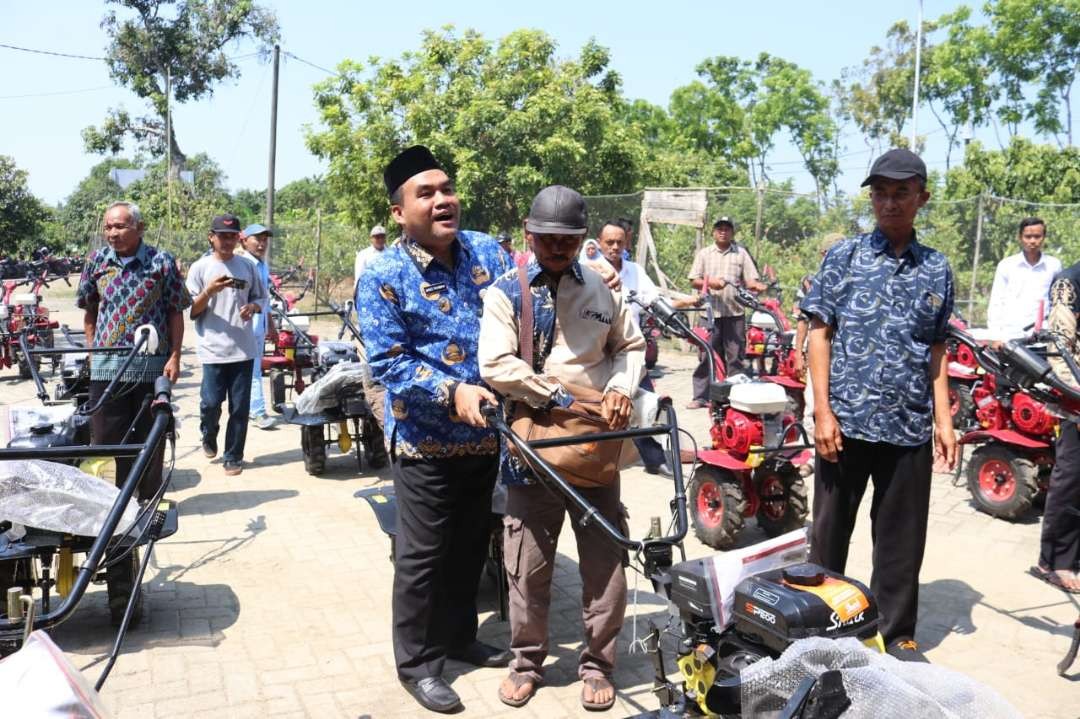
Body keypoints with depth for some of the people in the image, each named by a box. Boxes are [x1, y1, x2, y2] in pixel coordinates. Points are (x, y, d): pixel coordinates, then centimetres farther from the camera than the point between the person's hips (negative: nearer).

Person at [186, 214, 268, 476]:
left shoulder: (248, 266, 7)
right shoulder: (200, 268, 0)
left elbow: (261, 298, 15)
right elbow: (191, 311, -1)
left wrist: (252, 307, -7)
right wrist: (209, 291, -18)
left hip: (244, 349, 2)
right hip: (213, 349, -2)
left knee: (239, 408, 4)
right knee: (211, 403, -3)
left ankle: (233, 456, 17)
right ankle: (208, 436, 29)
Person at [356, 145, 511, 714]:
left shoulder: (488, 252, 2)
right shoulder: (384, 277, -12)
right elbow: (388, 362, -17)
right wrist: (453, 393, -28)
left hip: (487, 432, 5)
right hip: (426, 441, -5)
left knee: (471, 545, 19)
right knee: (422, 555, 6)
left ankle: (459, 635, 39)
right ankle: (417, 662, 24)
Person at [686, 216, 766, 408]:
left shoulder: (741, 253, 11)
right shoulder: (704, 253, 12)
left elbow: (750, 280, 5)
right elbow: (694, 281, 7)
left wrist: (759, 286, -17)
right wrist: (709, 283, -13)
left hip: (735, 312, 0)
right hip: (710, 312, 0)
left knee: (735, 356, 2)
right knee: (706, 355, 1)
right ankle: (701, 396, 5)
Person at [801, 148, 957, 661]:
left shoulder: (937, 269, 9)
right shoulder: (845, 255, 1)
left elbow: (936, 350, 14)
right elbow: (819, 333, -2)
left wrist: (943, 419, 7)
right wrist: (823, 411, -9)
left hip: (909, 426, 3)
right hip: (846, 420, -2)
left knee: (903, 538, 10)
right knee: (831, 529, 10)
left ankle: (897, 634, 27)